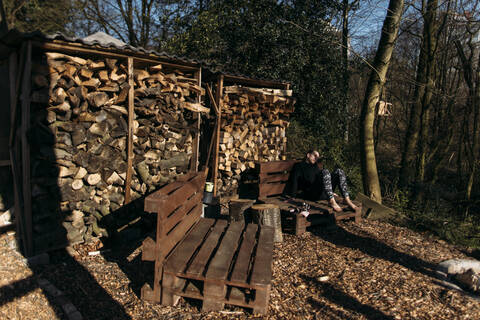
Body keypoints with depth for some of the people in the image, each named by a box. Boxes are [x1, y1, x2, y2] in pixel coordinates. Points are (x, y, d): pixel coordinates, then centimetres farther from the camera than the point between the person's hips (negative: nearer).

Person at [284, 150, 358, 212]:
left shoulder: (315, 166, 32)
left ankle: (347, 200, -24)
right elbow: (294, 181, 0)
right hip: (311, 194, -6)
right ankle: (332, 201, -42)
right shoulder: (299, 166, 14)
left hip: (324, 194, 6)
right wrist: (292, 196, -12)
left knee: (339, 171, -12)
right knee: (325, 171, -30)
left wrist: (331, 192, 27)